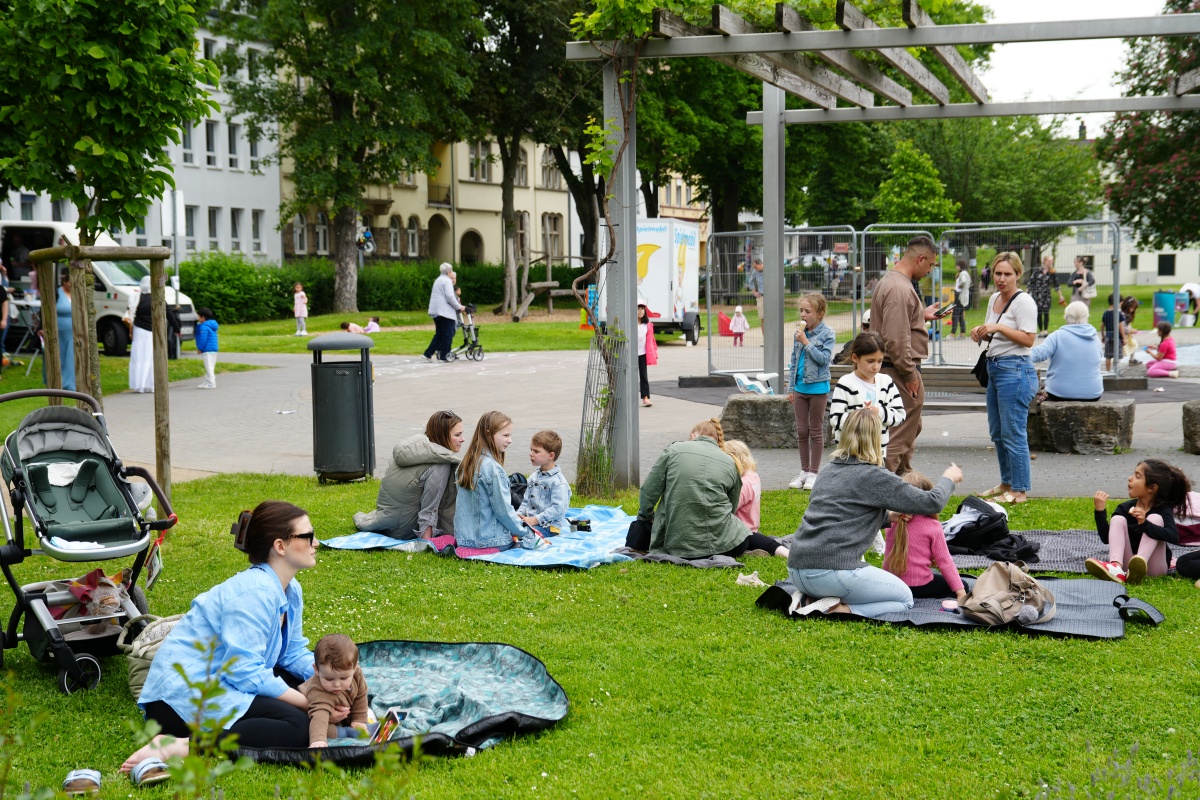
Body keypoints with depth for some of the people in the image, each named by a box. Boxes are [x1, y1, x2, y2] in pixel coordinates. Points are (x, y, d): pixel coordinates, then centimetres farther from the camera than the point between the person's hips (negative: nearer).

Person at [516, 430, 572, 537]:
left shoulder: (558, 482, -11)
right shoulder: (533, 477, 16)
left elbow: (558, 508, -18)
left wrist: (535, 520, -20)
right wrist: (519, 514, 0)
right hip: (531, 521, 7)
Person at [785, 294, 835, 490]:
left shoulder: (827, 334, -8)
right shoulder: (799, 333, 6)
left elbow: (824, 358, -17)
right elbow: (794, 361, 12)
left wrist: (806, 343, -19)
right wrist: (791, 388, 11)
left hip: (818, 388, -5)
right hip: (800, 387, 5)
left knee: (816, 431, 4)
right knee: (802, 431, 9)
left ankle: (813, 472, 11)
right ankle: (804, 471, 18)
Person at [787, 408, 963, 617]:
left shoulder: (829, 469, 15)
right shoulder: (874, 477, -6)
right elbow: (932, 503, 0)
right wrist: (948, 479, 20)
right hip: (833, 570, -7)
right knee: (905, 599, 14)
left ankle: (810, 599, 5)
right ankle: (841, 611, -11)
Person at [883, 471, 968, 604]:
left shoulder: (892, 524, 0)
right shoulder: (932, 527, -12)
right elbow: (944, 561, -10)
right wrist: (960, 591, -7)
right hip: (919, 586, -6)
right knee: (963, 585, 8)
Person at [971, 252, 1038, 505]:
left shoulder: (1024, 301, -11)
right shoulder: (994, 299, 15)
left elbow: (1029, 339, -17)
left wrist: (999, 327, -22)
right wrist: (980, 332, 5)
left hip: (1015, 370, -9)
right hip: (994, 368, 10)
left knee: (1013, 434, -7)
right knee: (997, 432, 15)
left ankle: (1019, 491, -2)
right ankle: (1007, 483, 26)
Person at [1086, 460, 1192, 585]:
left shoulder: (1163, 510, -6)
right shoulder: (1125, 508, 4)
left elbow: (1174, 536, -26)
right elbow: (1106, 538, -1)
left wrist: (1144, 524, -39)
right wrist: (1100, 511, -11)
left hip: (1154, 567, -3)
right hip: (1127, 564, 3)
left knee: (1155, 518, -18)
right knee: (1117, 519, -13)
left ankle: (1140, 565, -43)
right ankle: (1116, 567, -41)